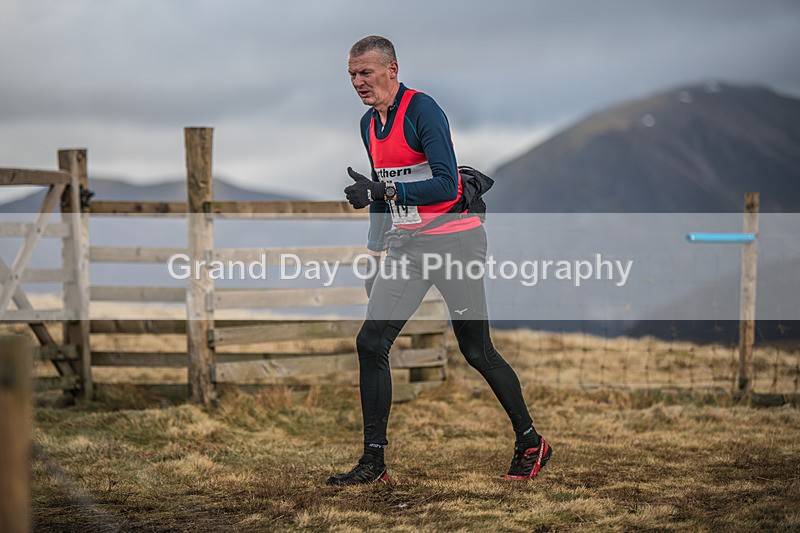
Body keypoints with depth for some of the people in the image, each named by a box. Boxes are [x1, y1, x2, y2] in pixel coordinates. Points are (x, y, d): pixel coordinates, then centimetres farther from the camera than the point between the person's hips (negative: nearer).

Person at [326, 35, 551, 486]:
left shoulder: (422, 110, -15)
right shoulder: (370, 123, 10)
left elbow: (447, 185, -22)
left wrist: (384, 191, -28)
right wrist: (376, 250, 20)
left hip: (454, 241, -7)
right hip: (407, 245, 7)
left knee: (478, 351, 0)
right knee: (371, 342, -6)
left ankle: (530, 443, 19)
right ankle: (374, 461, -1)